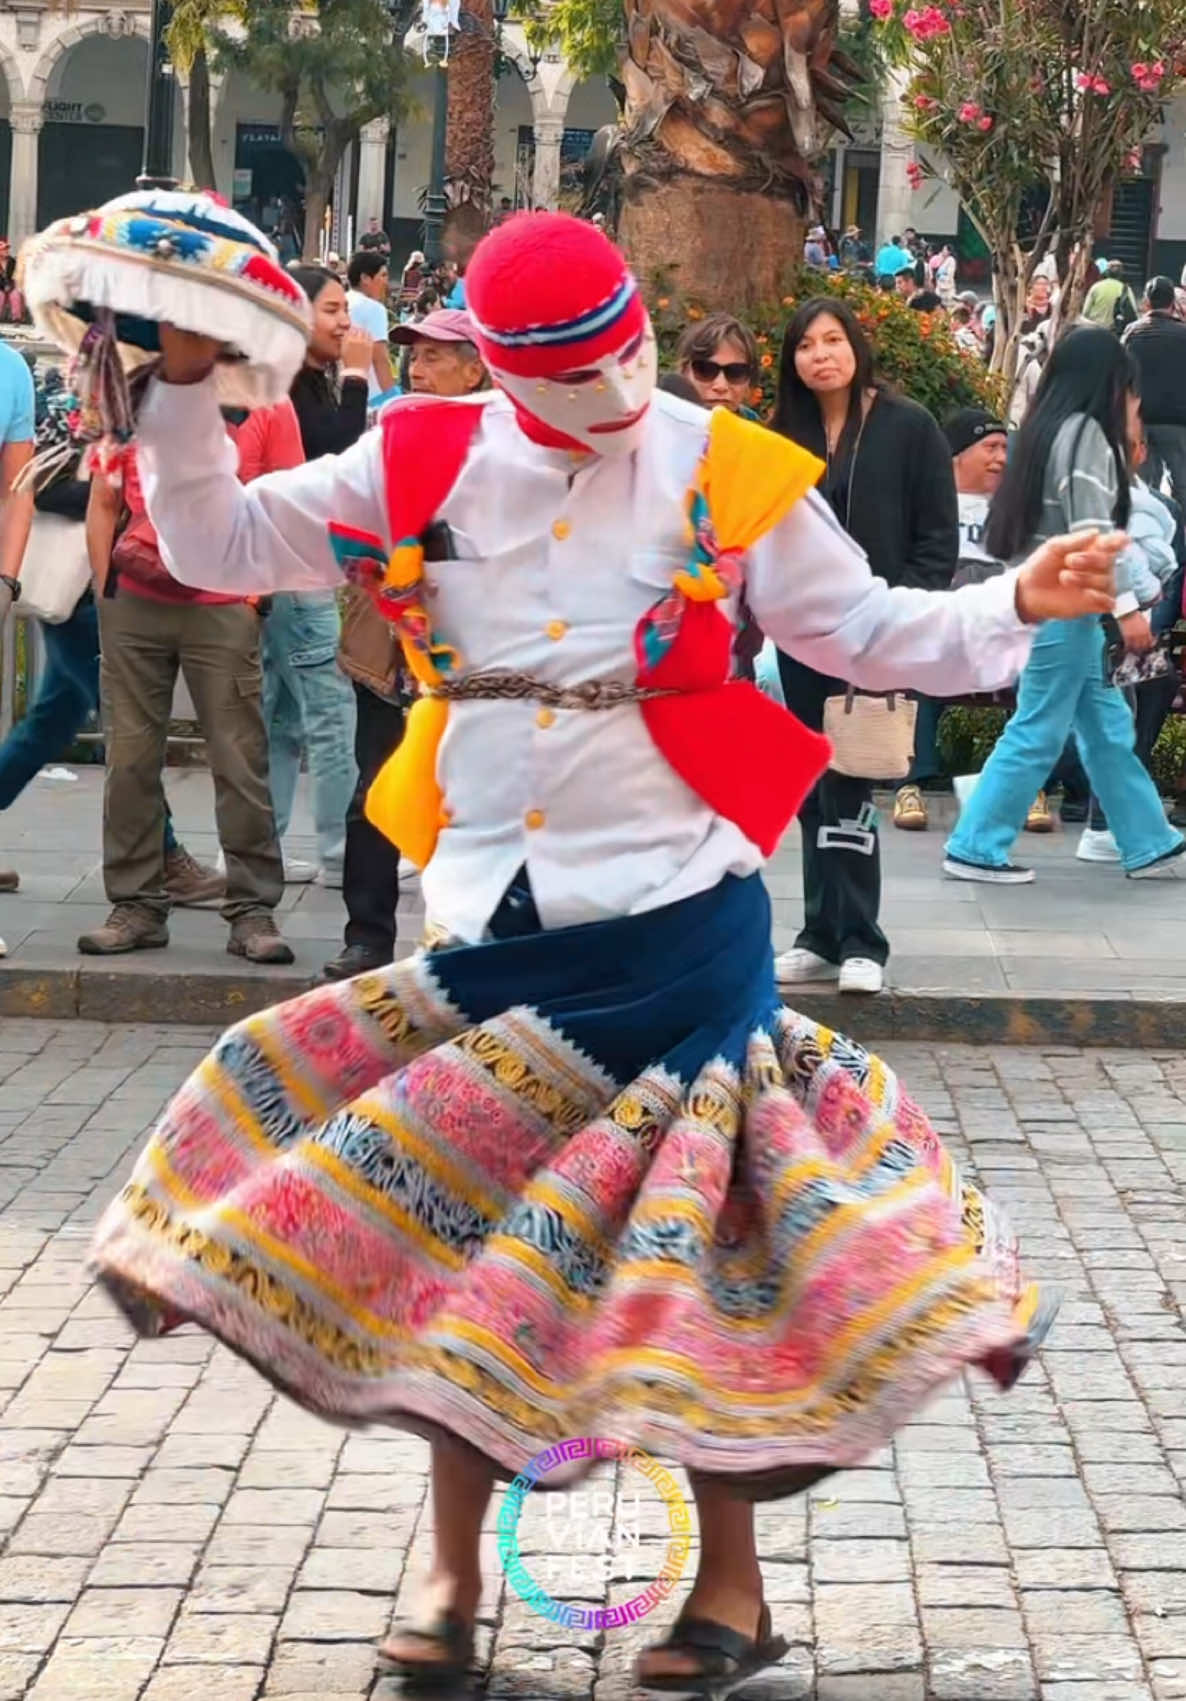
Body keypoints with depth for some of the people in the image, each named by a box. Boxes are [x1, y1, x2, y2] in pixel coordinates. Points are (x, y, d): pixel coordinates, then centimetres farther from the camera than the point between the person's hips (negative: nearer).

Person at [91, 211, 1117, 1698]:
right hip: (494, 921, 3)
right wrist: (184, 392, -4)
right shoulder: (423, 464, 3)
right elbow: (218, 546, 8)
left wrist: (1012, 608, -9)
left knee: (689, 1239, 0)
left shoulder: (728, 474, -1)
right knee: (458, 1229, 7)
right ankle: (455, 1578, 21)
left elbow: (859, 629, 5)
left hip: (674, 918, -3)